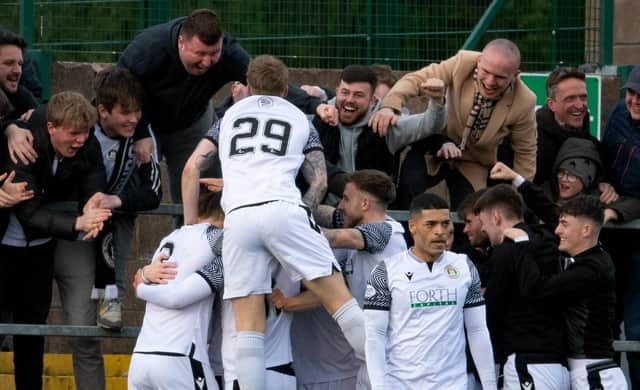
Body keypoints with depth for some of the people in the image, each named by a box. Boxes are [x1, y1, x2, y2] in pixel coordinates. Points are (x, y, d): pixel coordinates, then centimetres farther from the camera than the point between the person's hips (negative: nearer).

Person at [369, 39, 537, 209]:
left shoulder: (524, 102, -23)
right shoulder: (463, 63, -24)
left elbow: (525, 153, -9)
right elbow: (416, 79, -24)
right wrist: (389, 106, -43)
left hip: (473, 167, 0)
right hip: (434, 148, 0)